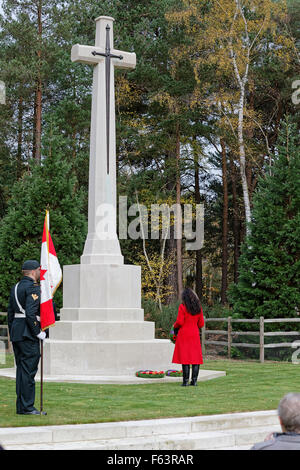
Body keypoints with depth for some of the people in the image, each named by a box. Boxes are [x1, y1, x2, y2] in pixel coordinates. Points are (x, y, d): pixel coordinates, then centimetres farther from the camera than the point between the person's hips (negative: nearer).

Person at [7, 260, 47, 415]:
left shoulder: (15, 288, 16)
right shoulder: (33, 287, -12)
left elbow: (10, 313, 17)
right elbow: (30, 313, -21)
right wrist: (39, 333, -14)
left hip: (16, 332, 9)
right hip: (28, 334, -9)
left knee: (21, 369, 12)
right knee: (28, 370, -6)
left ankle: (21, 406, 15)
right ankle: (26, 407, -4)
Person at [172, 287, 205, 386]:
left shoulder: (182, 307, -9)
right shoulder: (199, 308, 6)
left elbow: (179, 322, -13)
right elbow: (201, 324, 9)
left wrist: (175, 326, 8)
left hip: (184, 334, -4)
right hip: (195, 334, 4)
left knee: (185, 357, -2)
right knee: (195, 357, 6)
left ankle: (185, 381, -3)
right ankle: (194, 380, 4)